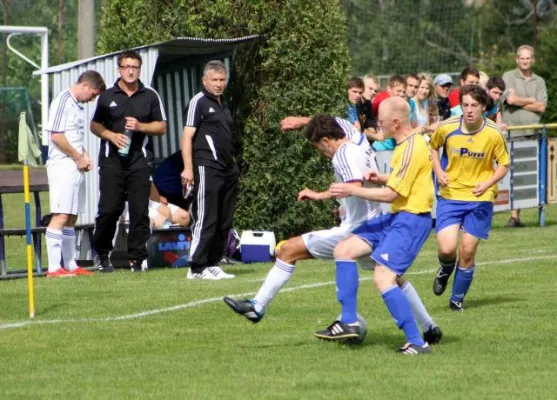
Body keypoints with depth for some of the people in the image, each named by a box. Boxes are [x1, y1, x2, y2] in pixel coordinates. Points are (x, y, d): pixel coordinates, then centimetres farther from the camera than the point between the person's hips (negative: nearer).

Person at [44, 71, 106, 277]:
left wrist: (84, 156, 10)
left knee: (71, 218, 13)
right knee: (60, 216, -13)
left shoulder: (77, 105, 18)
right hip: (62, 166, -10)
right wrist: (78, 158, -11)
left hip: (76, 167, 10)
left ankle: (71, 265, 18)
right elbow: (56, 136, -18)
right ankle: (53, 267, -15)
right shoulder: (63, 101, -11)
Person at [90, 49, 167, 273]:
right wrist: (111, 135, -7)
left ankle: (137, 258, 3)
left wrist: (140, 126, -7)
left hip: (140, 161, 0)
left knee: (140, 211, -3)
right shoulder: (107, 97, 10)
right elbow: (95, 125, 12)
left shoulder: (150, 96, 10)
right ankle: (102, 255, 10)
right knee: (109, 209, -4)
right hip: (112, 161, 0)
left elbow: (161, 127, 10)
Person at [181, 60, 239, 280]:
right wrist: (188, 168, -19)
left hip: (227, 170, 9)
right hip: (207, 169, -9)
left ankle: (213, 264, 16)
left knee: (224, 222, 9)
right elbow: (187, 136, -12)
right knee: (206, 220, -10)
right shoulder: (198, 102, -6)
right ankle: (197, 268, -8)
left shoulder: (223, 104, 20)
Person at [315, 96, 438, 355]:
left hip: (411, 219, -11)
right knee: (344, 250, 10)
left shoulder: (411, 149, -20)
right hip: (397, 217, 11)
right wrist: (381, 178, 7)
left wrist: (351, 190, -11)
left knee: (383, 278, -18)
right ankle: (348, 322, 11)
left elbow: (390, 194, -20)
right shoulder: (410, 143, 11)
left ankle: (416, 343, -15)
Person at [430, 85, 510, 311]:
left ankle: (457, 299, 21)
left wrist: (488, 183, -19)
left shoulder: (493, 134, -12)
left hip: (480, 199, 0)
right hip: (450, 195, 0)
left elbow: (504, 165, 0)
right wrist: (439, 171, -5)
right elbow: (433, 147, 12)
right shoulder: (447, 128, -10)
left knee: (468, 251, -1)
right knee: (447, 248, -14)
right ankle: (445, 270, 23)